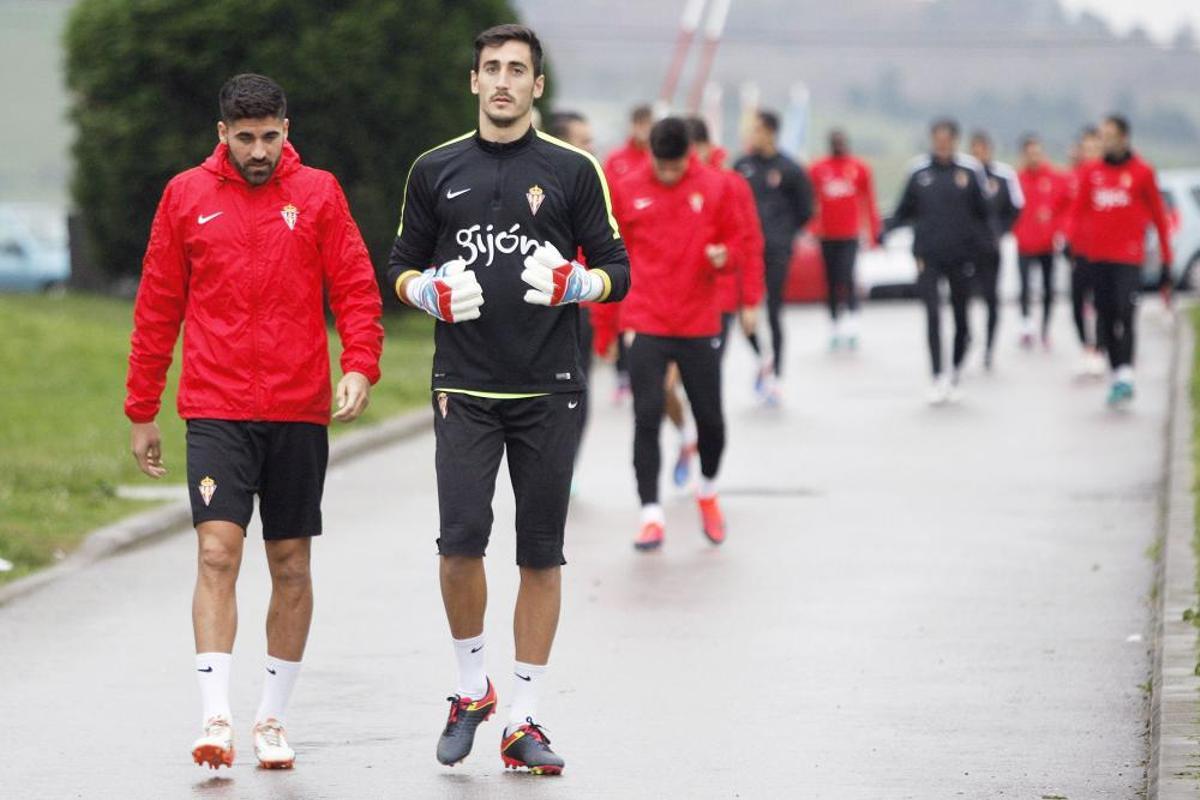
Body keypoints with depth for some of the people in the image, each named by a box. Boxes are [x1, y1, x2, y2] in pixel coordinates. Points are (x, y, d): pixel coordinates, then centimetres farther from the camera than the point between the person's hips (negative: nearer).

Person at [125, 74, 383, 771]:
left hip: (299, 410, 1)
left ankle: (275, 716, 18)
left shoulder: (318, 194, 4)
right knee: (218, 553, -14)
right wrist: (142, 412, 9)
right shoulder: (186, 197, 5)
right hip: (217, 410, -1)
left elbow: (358, 289, 2)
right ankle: (217, 717, -17)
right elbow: (158, 308, 9)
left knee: (292, 565, 7)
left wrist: (360, 366, -15)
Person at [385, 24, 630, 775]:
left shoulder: (573, 170, 4)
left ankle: (525, 719, 9)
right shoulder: (436, 170, 9)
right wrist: (429, 292, -6)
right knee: (461, 541, -13)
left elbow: (616, 270, 5)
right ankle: (472, 686, 10)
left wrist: (576, 284, -16)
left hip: (550, 389, 0)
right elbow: (403, 267, 15)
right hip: (465, 389, 0)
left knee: (542, 556, 2)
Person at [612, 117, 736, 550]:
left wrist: (722, 255, -14)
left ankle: (708, 491, 32)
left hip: (698, 324, 1)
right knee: (646, 419, -6)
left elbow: (732, 238, 11)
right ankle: (651, 515, -1)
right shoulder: (628, 190, 1)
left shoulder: (715, 186, 1)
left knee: (710, 420, 4)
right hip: (645, 325, -1)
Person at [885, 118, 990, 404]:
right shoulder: (919, 171, 3)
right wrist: (887, 225, -10)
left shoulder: (970, 170, 0)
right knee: (933, 315, -11)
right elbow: (906, 210, 6)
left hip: (961, 256, 0)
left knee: (961, 317, 9)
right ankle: (938, 378, -12)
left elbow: (983, 211, 3)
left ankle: (956, 369, 30)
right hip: (928, 257, 0)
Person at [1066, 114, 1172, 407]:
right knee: (1106, 317, 3)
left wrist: (1166, 259, 4)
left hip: (1129, 257, -4)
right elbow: (1078, 210, 12)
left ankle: (1125, 374, -22)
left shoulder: (1142, 172, 2)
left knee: (1126, 312, -17)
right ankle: (1117, 374, 10)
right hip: (1098, 257, 4)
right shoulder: (1091, 172, 11)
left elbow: (1158, 216, 6)